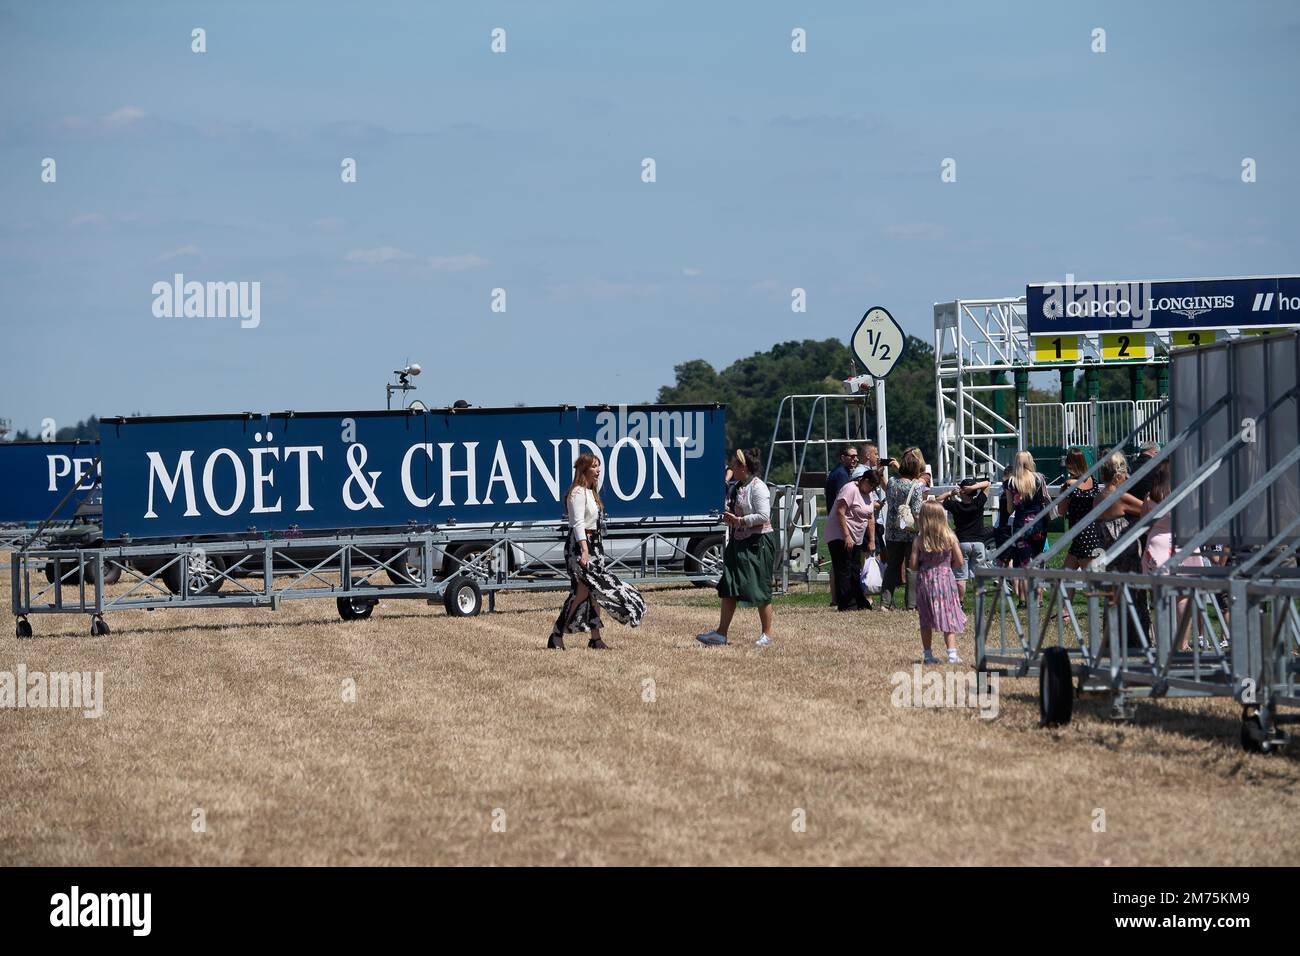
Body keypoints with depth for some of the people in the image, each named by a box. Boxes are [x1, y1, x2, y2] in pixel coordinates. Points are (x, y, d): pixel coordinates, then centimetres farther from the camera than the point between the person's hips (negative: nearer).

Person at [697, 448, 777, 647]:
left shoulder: (757, 487, -15)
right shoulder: (739, 487, 14)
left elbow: (763, 516, -21)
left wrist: (738, 520, -20)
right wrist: (729, 515, 5)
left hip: (757, 543, -10)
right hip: (738, 542, 10)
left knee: (760, 589, -3)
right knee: (728, 588, 5)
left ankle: (767, 633, 7)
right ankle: (721, 632, 7)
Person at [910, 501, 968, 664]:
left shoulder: (919, 540, -6)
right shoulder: (950, 538, -7)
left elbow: (912, 565, -7)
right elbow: (959, 562, -5)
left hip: (925, 580, 1)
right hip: (945, 578, -1)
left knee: (926, 620, 11)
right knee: (949, 618, 3)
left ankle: (928, 655, 13)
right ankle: (952, 653, -7)